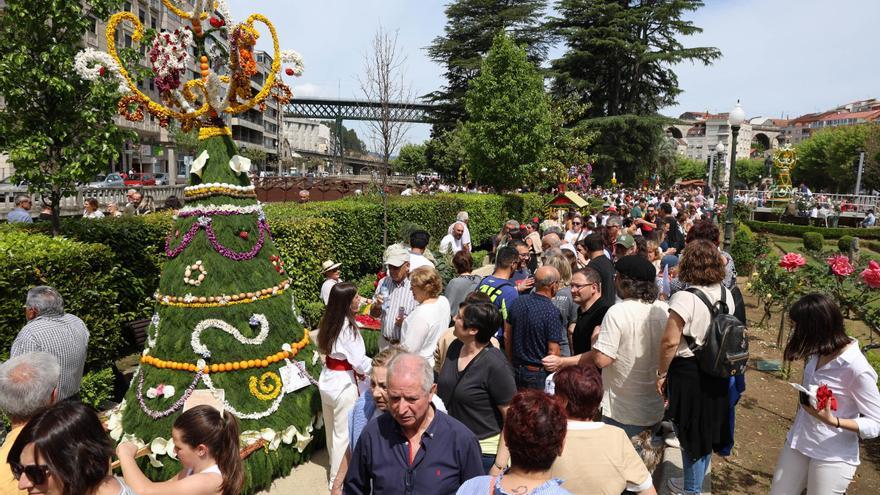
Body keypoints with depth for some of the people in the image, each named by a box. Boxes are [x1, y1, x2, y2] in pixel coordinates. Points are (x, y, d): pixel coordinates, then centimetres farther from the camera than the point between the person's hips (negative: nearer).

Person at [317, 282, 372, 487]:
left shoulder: (329, 322, 1)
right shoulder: (347, 326, -24)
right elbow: (360, 360, -21)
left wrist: (356, 369, 9)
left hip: (328, 381, 8)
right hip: (343, 385, -8)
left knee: (332, 429, 24)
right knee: (343, 433, 8)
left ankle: (335, 466, 45)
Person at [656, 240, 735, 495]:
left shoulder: (684, 298, -24)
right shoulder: (727, 294, -1)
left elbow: (670, 342, -25)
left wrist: (661, 373, -12)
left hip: (688, 372, -7)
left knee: (691, 430, 10)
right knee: (708, 423, 23)